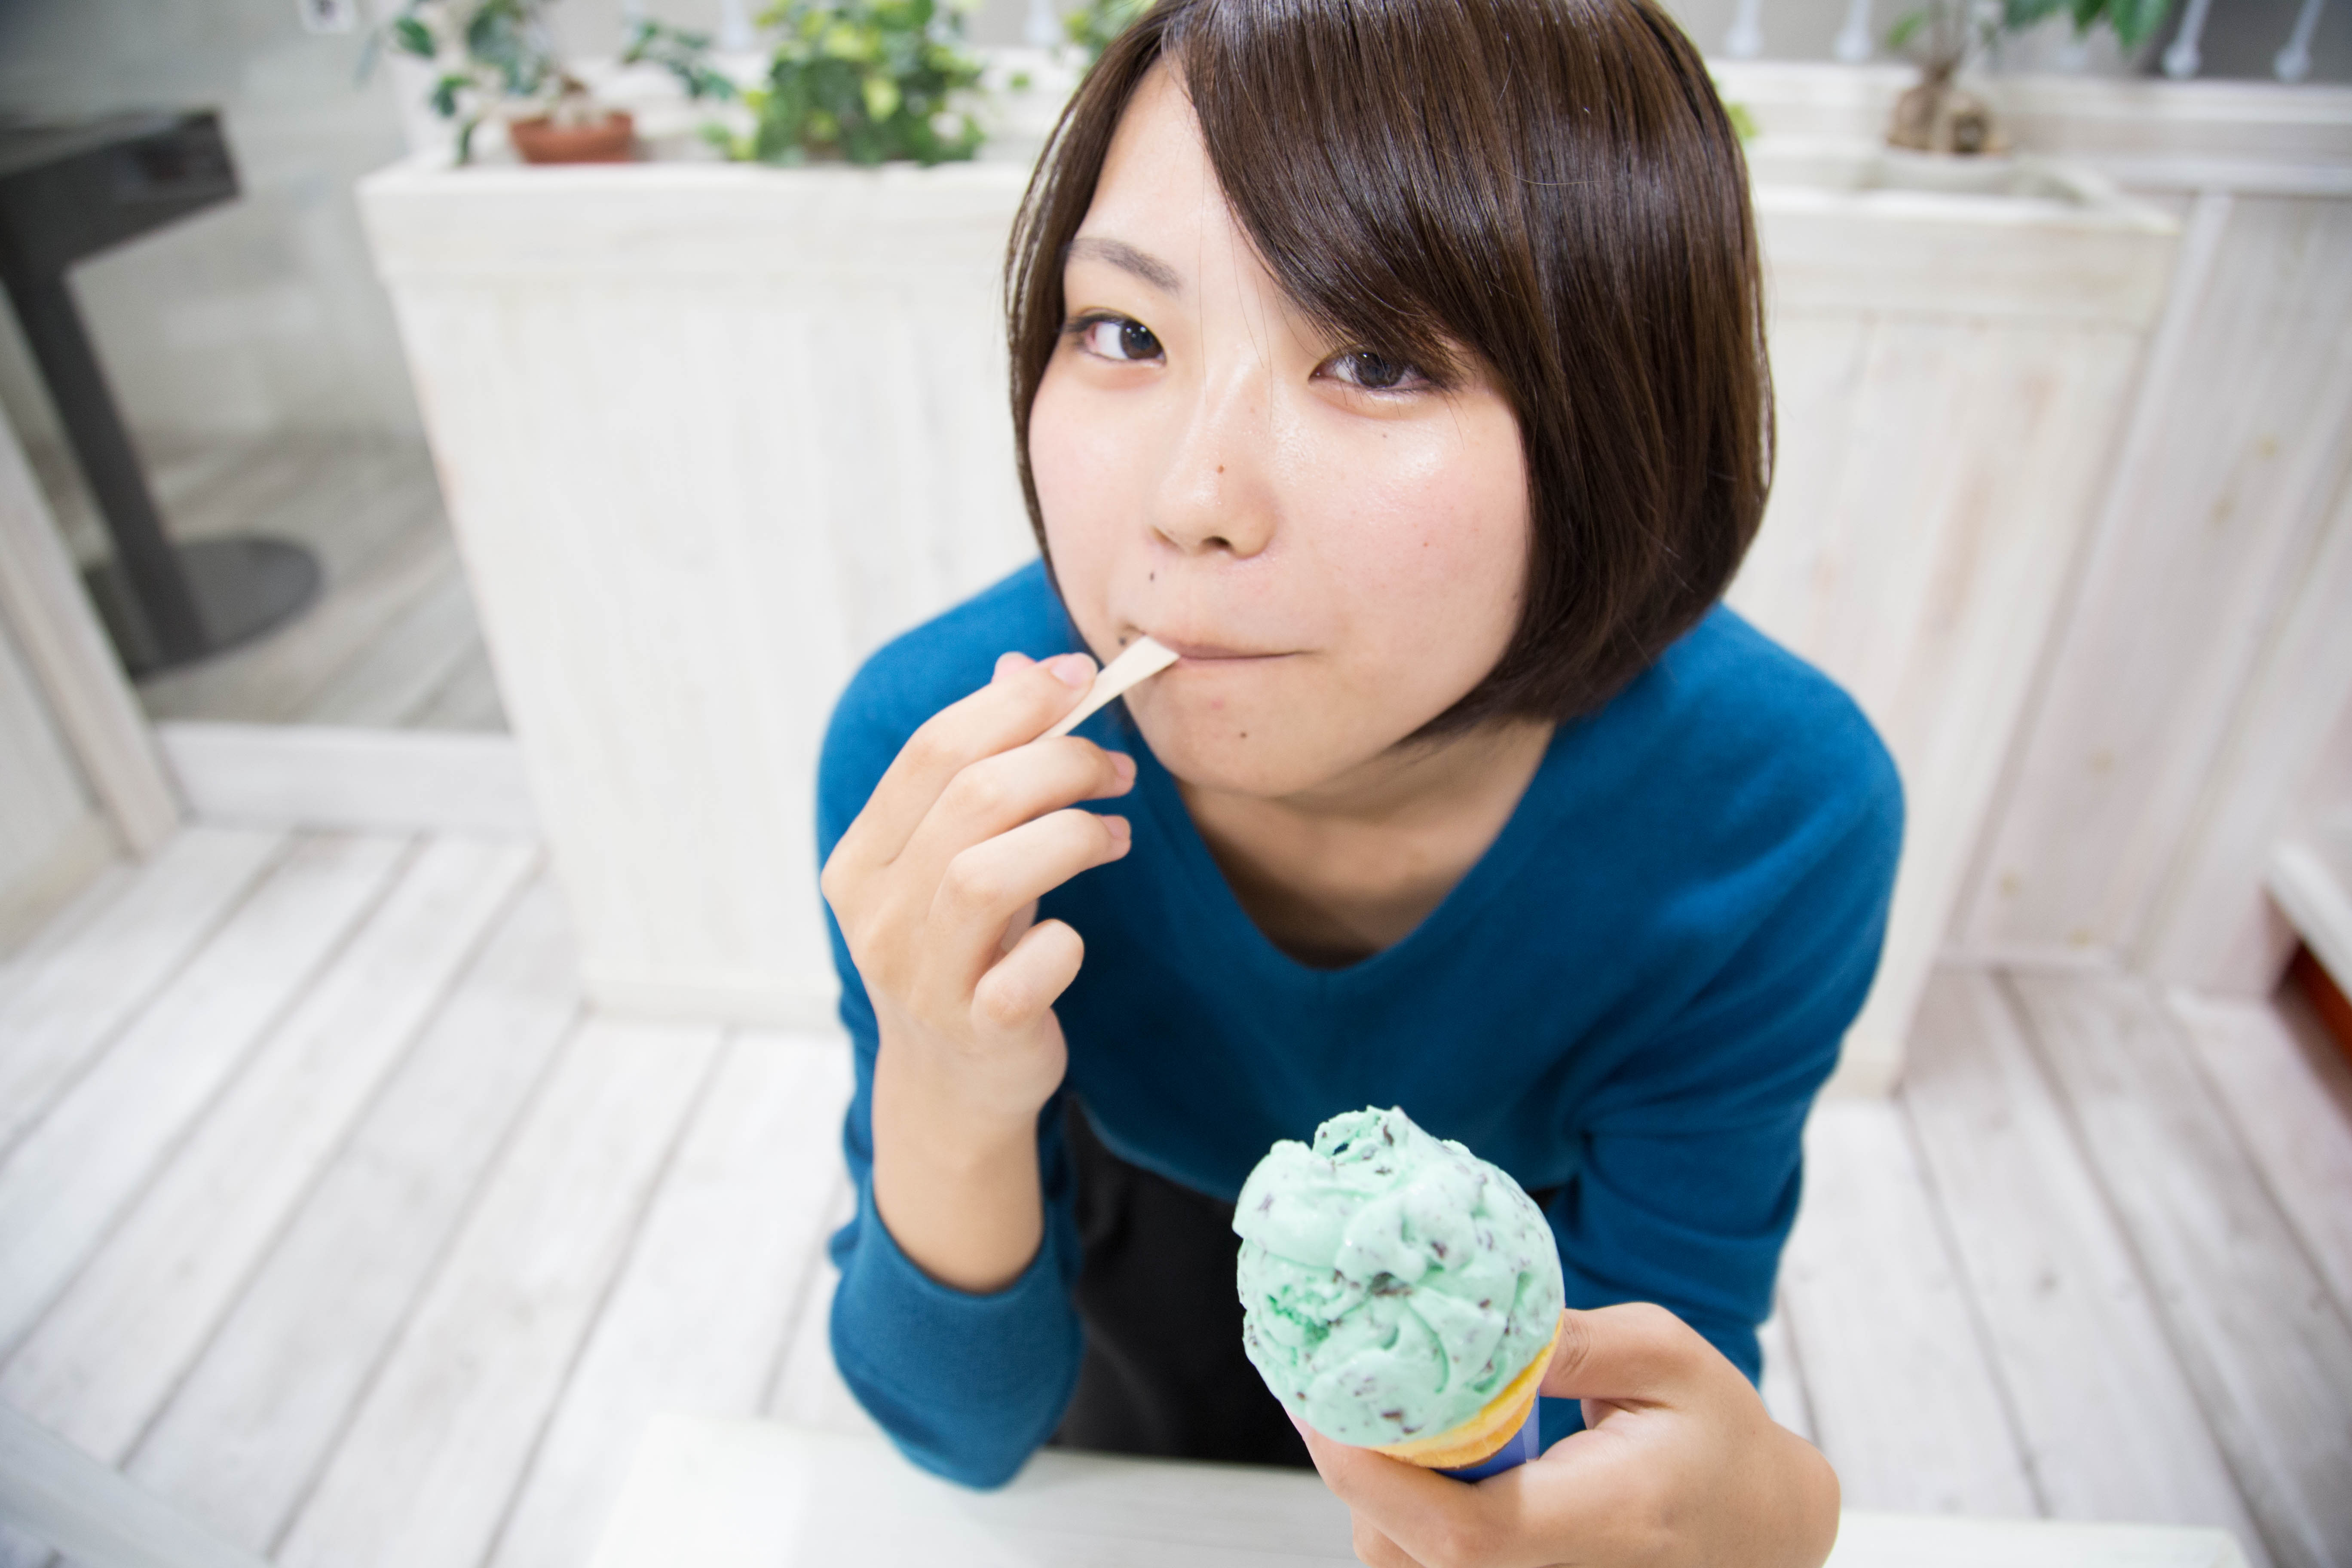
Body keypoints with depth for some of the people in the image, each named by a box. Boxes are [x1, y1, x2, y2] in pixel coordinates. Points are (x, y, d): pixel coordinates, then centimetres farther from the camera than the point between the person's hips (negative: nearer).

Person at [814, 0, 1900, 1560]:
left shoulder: (1773, 810, -34)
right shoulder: (928, 752, -34)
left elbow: (1664, 1365, -22)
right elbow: (965, 1435, -25)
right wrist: (945, 1108, -46)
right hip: (1136, 1310, 0)